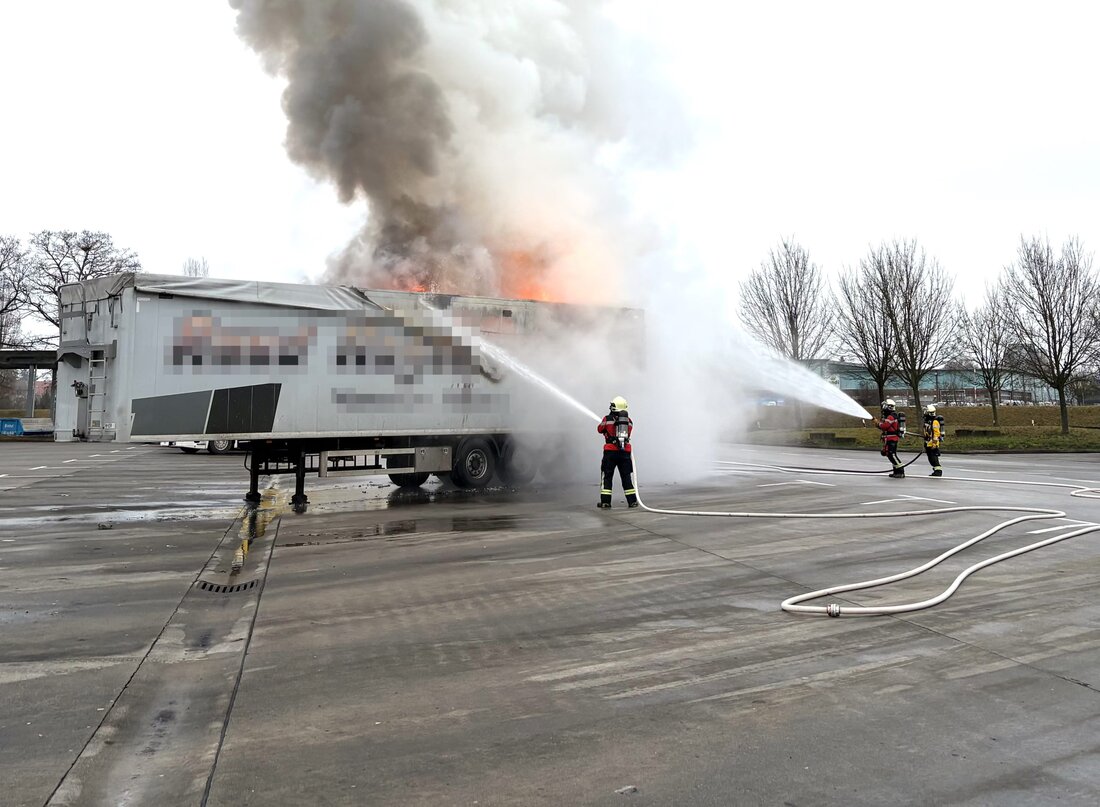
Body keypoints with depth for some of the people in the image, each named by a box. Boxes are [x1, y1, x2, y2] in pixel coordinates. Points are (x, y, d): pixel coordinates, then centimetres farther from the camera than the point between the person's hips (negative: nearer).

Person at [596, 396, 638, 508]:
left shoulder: (607, 419, -1)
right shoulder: (629, 421, 8)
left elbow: (600, 429, 14)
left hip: (610, 452, -3)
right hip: (625, 452, 3)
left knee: (607, 477, 4)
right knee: (626, 477, 11)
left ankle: (605, 502, 1)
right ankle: (632, 501, 10)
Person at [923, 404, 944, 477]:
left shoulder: (935, 422, -15)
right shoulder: (927, 421, 15)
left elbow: (936, 433, -19)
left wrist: (934, 443, -23)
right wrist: (925, 443, 26)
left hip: (933, 443, -10)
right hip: (928, 443, 10)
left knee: (934, 457, -11)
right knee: (930, 458, 11)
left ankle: (938, 470, -8)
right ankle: (936, 470, 17)